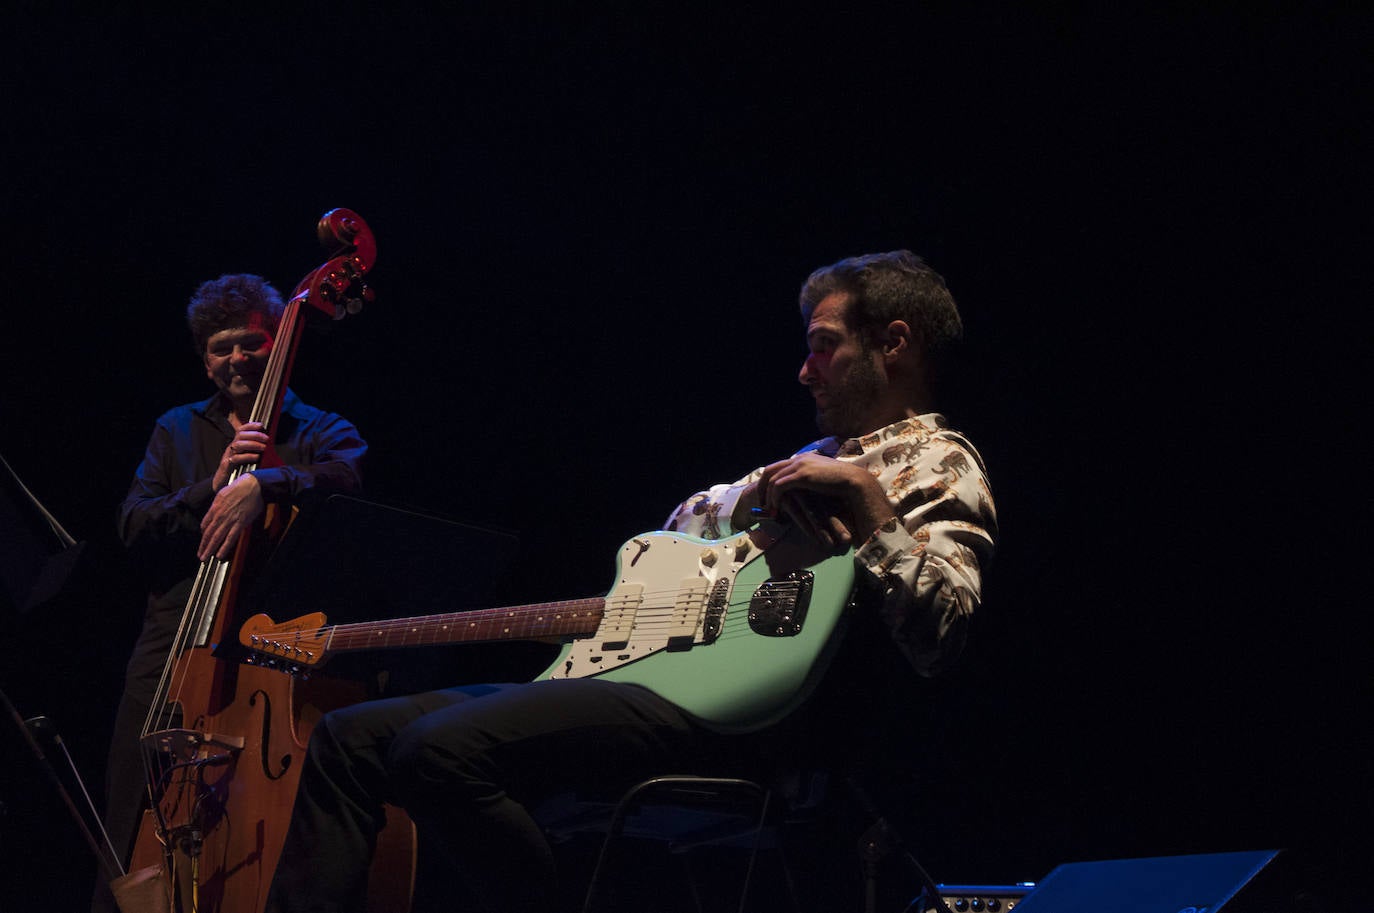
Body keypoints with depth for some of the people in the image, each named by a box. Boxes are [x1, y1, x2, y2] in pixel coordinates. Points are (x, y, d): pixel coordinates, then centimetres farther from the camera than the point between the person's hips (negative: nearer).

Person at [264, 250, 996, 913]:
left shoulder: (938, 466, 2)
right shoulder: (821, 459, 30)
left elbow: (936, 639, -15)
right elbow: (684, 528, 36)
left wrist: (865, 502, -18)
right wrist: (764, 492, 17)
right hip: (652, 673, 10)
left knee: (441, 749, -30)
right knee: (350, 739, 4)